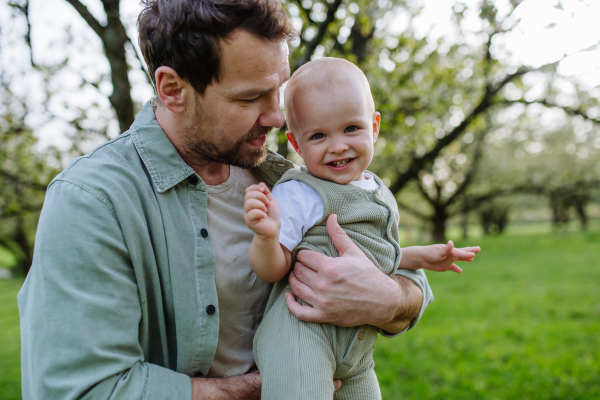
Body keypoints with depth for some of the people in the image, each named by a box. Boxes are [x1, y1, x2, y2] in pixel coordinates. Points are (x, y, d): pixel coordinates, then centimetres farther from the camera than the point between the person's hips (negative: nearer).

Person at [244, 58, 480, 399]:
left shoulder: (379, 194, 13)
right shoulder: (298, 194, -10)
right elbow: (273, 269, -14)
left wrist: (420, 256, 22)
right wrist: (267, 236, -33)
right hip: (303, 330, -7)